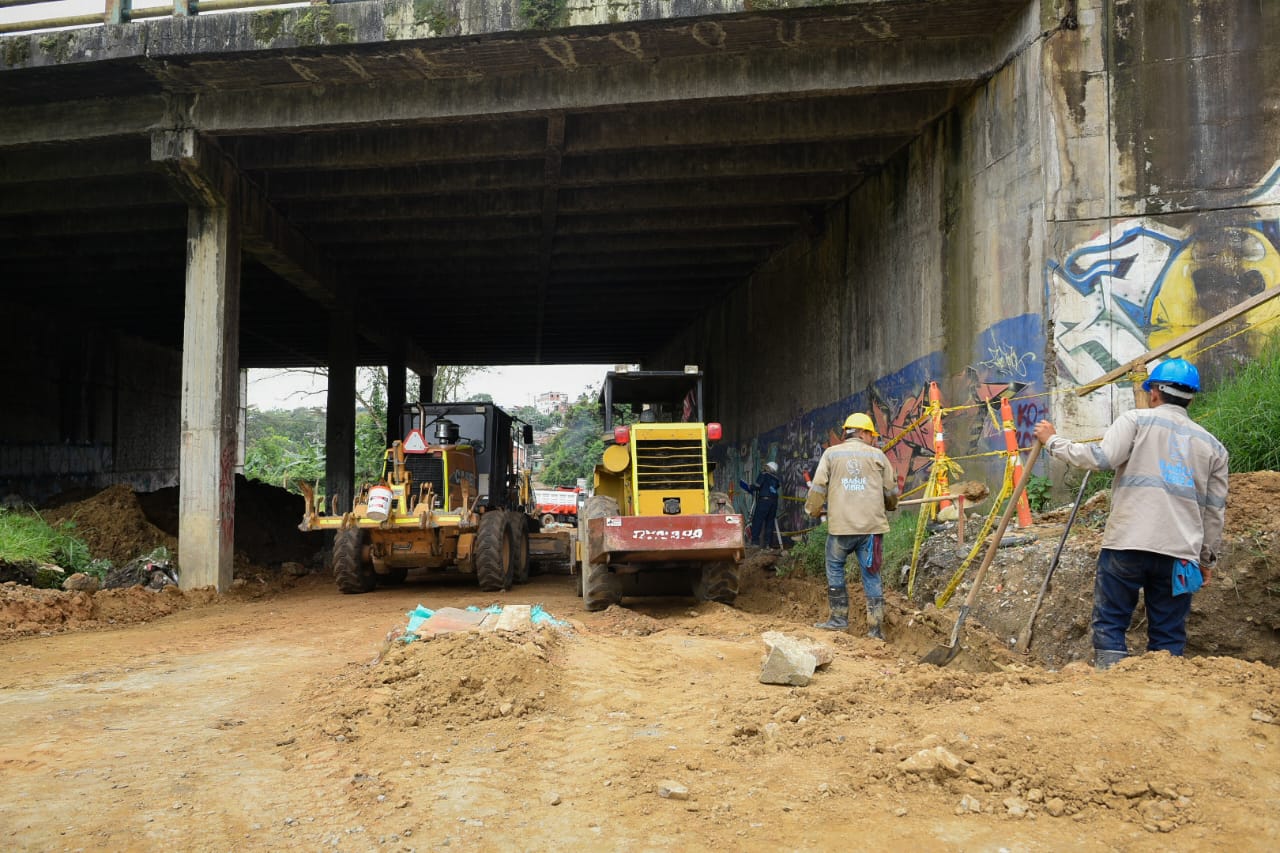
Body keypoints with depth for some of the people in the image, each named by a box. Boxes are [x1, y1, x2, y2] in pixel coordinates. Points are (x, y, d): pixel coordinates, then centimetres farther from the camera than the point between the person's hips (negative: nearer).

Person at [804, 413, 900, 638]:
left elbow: (818, 487, 1)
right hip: (871, 526, 1)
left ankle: (839, 618, 16)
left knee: (835, 570, 16)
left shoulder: (831, 453, 4)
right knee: (872, 575, 6)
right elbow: (891, 491, 13)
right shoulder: (877, 455, 7)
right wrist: (891, 505, 34)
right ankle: (876, 627, 7)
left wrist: (812, 510, 18)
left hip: (840, 526, -1)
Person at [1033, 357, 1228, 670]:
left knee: (1109, 623, 3)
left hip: (1126, 543, -4)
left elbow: (1101, 458, -14)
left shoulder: (1137, 420, 2)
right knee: (1168, 636, 10)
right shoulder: (1212, 445, 17)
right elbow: (1215, 509, 16)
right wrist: (1208, 557, 24)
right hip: (1180, 552, 4)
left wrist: (1053, 441, -2)